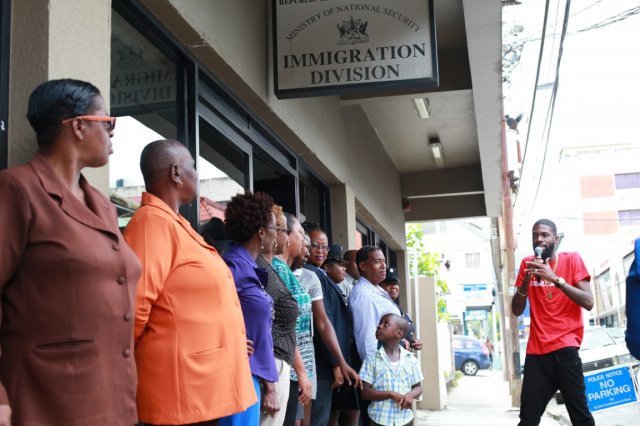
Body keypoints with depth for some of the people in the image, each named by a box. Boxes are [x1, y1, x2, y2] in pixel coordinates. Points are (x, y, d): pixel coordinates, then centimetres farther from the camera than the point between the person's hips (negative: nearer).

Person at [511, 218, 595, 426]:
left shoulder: (572, 259, 2)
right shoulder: (527, 264, 11)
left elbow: (588, 302, -9)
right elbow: (517, 310, 8)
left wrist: (556, 279, -18)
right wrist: (526, 281, -8)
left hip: (564, 347, -3)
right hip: (536, 350, 3)